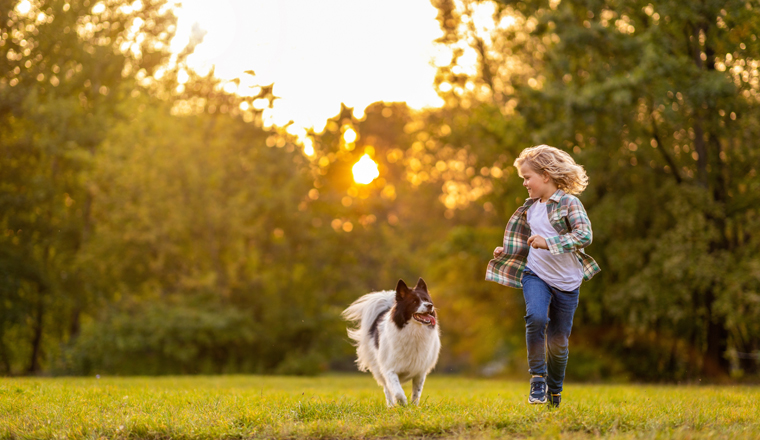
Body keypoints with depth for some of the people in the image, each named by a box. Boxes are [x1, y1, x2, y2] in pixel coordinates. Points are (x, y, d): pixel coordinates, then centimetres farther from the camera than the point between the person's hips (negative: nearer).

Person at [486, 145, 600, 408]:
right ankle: (538, 377, -15)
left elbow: (585, 235, -23)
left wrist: (548, 243, -30)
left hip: (567, 282, -3)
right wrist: (506, 252, 8)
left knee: (558, 342, 5)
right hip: (535, 275, 3)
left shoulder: (569, 203, -9)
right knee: (536, 317, -28)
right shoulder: (530, 208, 10)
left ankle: (554, 391, 28)